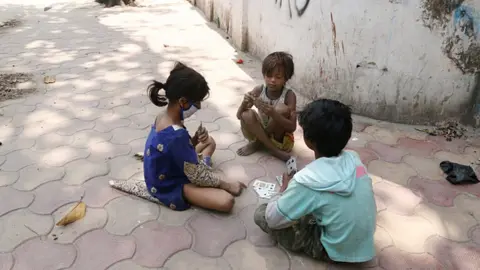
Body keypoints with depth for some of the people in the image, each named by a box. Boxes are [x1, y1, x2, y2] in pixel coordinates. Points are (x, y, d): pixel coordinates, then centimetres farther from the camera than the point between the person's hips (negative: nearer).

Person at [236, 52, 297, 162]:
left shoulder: (289, 95, -19)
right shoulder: (259, 90, -11)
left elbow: (292, 127, -27)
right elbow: (239, 115, -12)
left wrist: (273, 113, -43)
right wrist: (245, 102, -35)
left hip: (281, 139, -3)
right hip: (260, 133, 3)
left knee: (281, 108, -29)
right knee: (247, 114, -26)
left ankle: (257, 143, -12)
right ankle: (274, 150, -17)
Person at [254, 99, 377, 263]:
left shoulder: (308, 180, -29)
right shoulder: (354, 159, -11)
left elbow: (273, 219, -16)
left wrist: (284, 189, 1)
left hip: (336, 251, -6)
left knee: (261, 214, -4)